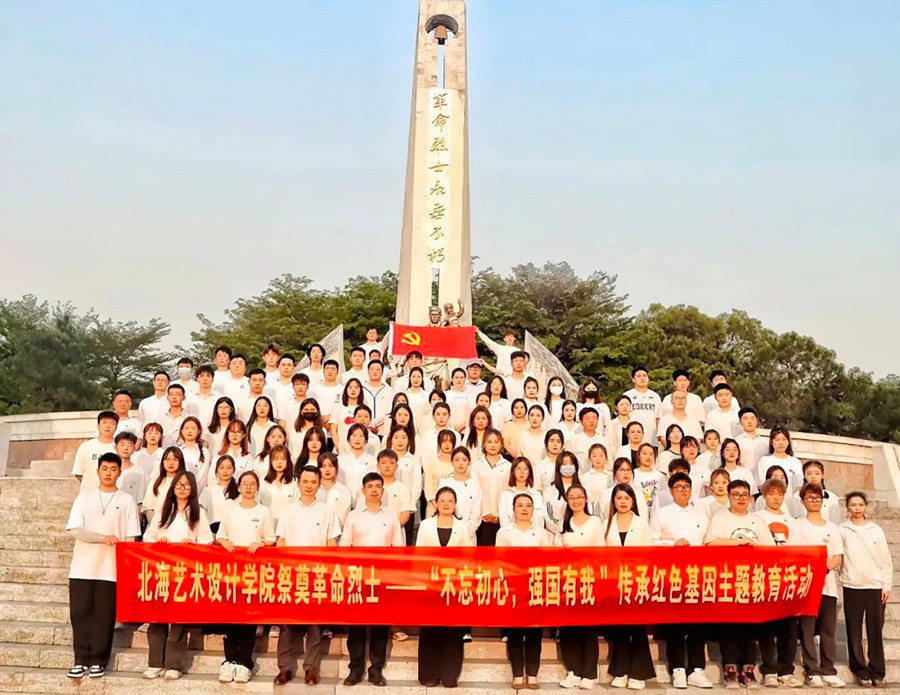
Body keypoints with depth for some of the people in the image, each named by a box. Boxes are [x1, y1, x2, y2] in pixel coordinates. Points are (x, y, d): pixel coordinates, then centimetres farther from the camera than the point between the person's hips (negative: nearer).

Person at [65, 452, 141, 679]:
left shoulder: (127, 500, 4)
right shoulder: (85, 496, 5)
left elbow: (130, 538, 2)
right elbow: (75, 529, -5)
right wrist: (103, 538, -18)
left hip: (111, 568, -1)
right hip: (82, 566, 1)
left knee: (104, 616, 3)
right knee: (80, 613, 3)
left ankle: (97, 660, 13)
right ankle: (81, 659, 14)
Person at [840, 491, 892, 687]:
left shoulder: (876, 530, 6)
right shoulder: (842, 530, 2)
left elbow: (886, 560, 6)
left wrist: (886, 585, 2)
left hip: (875, 586, 1)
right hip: (852, 586, -1)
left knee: (876, 630, 3)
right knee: (854, 631, 2)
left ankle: (876, 670, 14)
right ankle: (860, 671, 12)